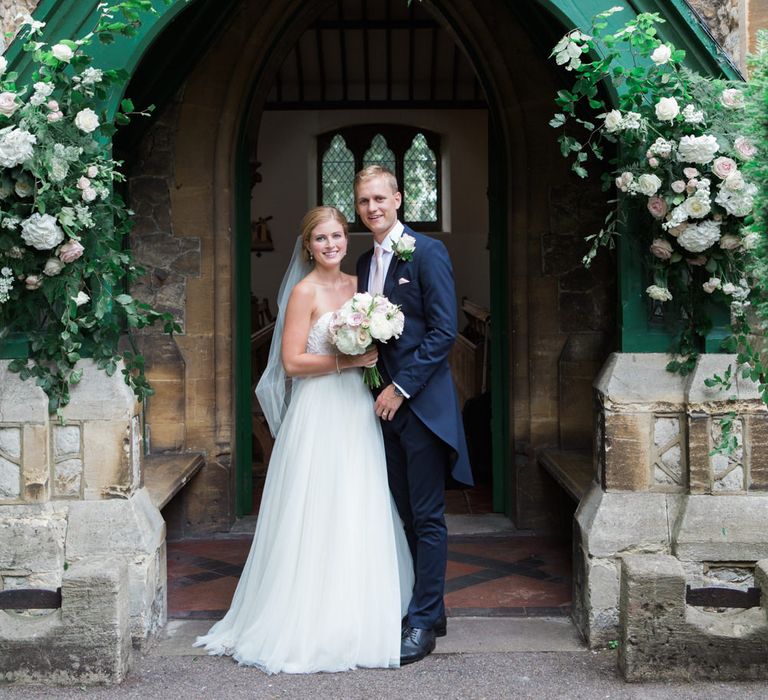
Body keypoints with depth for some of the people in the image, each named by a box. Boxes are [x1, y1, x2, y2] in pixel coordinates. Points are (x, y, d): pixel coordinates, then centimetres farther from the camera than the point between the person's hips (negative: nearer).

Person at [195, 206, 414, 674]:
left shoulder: (357, 283, 12)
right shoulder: (305, 291, -8)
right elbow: (292, 361, -13)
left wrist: (373, 354, 1)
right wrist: (347, 361, -16)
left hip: (357, 411, 7)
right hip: (319, 413, -7)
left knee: (359, 516, 10)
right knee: (318, 517, -2)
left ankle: (356, 614, 22)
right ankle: (314, 623, 8)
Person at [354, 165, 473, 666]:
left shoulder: (427, 253, -8)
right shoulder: (365, 263, 14)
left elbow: (444, 331, -14)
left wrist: (401, 388, -15)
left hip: (423, 403, -7)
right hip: (386, 404, 7)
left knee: (427, 516, -1)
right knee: (407, 513, 13)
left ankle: (424, 621, 7)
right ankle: (429, 606, 25)